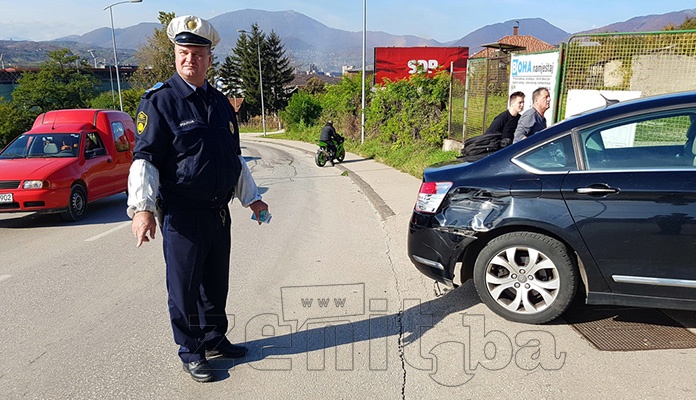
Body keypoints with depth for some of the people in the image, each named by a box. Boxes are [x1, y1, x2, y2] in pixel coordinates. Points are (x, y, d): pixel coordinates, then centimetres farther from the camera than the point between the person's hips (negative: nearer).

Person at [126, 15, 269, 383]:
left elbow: (235, 157, 19)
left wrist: (251, 197, 20)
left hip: (219, 211, 6)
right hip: (182, 214, -6)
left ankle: (214, 338, 35)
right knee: (184, 287, 6)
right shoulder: (160, 101, -7)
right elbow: (144, 158, -11)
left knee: (216, 282, 17)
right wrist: (142, 208, -23)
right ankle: (190, 351, 24)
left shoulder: (220, 102, 12)